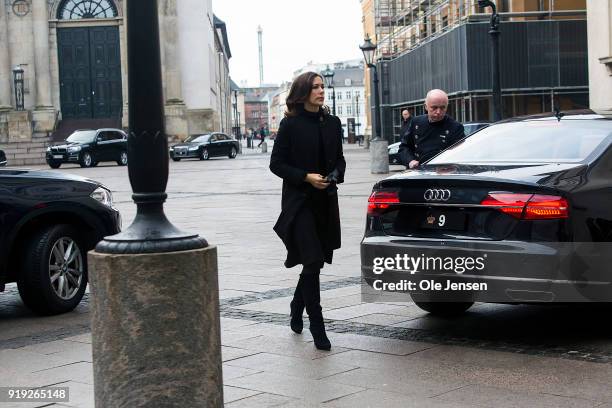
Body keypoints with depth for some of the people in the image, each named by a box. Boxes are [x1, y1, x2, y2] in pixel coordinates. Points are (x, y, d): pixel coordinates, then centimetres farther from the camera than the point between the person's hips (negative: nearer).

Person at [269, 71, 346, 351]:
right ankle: (317, 327, -5)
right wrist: (306, 177, -16)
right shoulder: (290, 125, -5)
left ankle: (296, 310, 35)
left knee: (313, 262, 13)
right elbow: (277, 163, -4)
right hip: (299, 202, -5)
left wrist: (336, 175, -4)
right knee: (312, 262, -11)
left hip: (326, 201, 5)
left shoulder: (332, 123, 9)